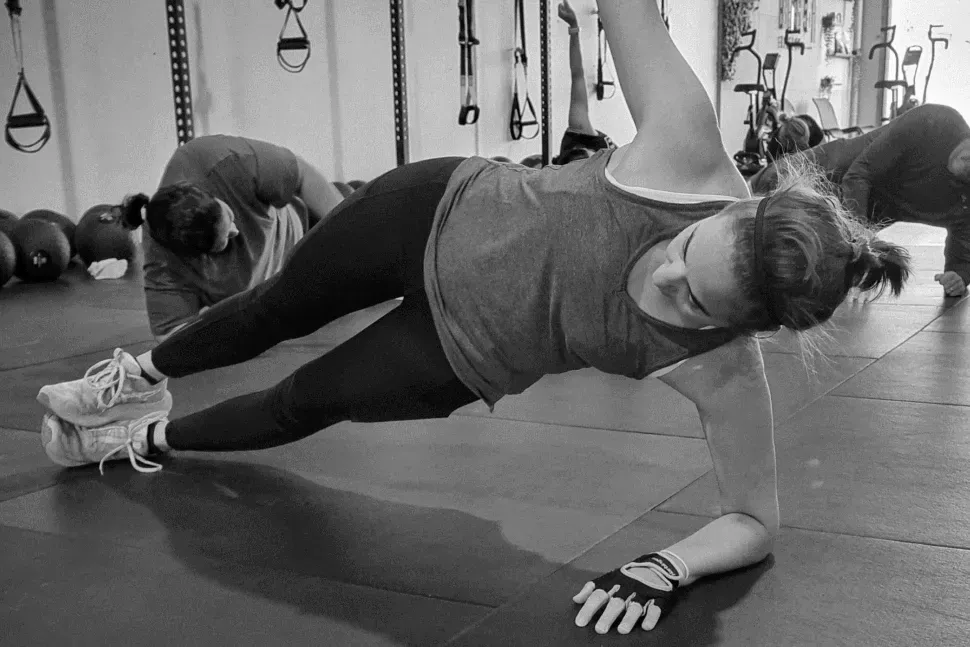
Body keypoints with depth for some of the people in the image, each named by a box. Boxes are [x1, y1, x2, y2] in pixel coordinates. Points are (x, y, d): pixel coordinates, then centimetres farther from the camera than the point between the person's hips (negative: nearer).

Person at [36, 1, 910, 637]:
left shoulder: (724, 371, -32)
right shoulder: (687, 153, -33)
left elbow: (758, 521, -22)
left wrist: (666, 568, -37)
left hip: (468, 353, -1)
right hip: (439, 214, 2)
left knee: (302, 404, 17)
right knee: (279, 308, 25)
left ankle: (152, 437, 53)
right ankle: (143, 376, 59)